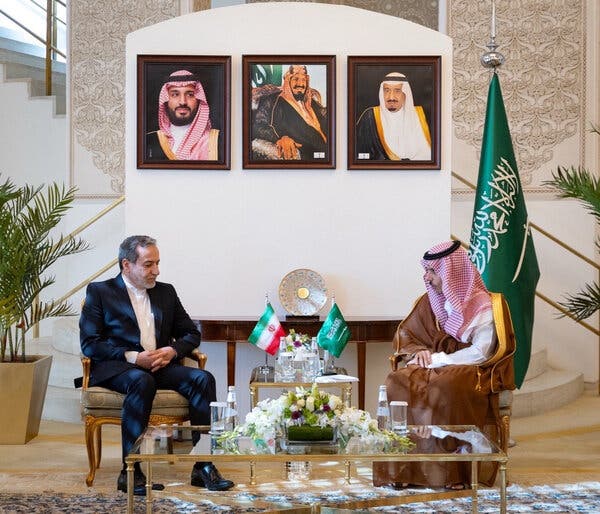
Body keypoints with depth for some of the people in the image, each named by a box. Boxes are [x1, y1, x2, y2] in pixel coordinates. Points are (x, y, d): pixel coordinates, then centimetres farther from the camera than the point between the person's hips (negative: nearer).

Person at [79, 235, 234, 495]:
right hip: (114, 368, -4)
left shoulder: (166, 292, 19)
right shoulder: (99, 292, 5)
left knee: (203, 379, -23)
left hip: (160, 366, 5)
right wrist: (132, 356, -16)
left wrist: (172, 350, -3)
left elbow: (191, 334, 20)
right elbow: (89, 344, -4)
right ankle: (130, 471, -35)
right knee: (142, 381, -38)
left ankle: (204, 465, -24)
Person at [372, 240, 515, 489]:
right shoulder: (429, 302, 9)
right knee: (397, 382, -27)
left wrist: (438, 360, -16)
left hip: (469, 370, -5)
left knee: (446, 386, -40)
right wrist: (418, 352, -5)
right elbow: (404, 335, 17)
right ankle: (402, 467, -27)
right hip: (435, 367, 5)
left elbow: (480, 353, -13)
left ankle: (451, 471, -30)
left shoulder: (482, 305, -5)